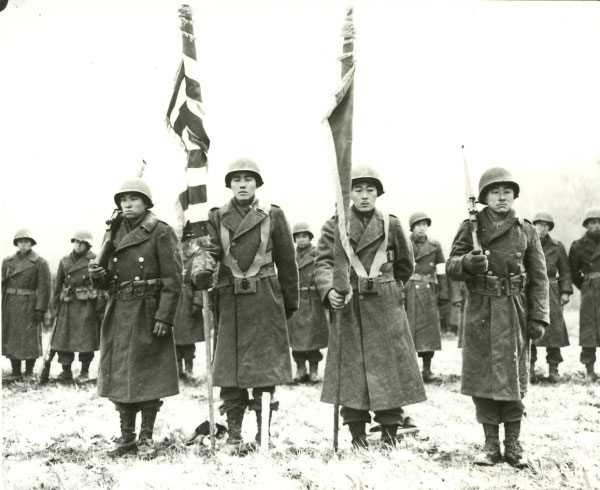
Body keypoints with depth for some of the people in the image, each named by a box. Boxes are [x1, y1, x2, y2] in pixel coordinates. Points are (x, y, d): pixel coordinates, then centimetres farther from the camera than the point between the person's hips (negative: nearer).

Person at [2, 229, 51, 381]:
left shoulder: (40, 263, -2)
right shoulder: (7, 262, 10)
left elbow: (44, 288, -6)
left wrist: (40, 309, -12)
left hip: (29, 305, -4)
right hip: (10, 305, 4)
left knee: (30, 338, -1)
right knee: (10, 338, 6)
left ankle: (29, 372, 11)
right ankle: (15, 372, 16)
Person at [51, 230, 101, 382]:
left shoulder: (94, 260, -1)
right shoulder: (65, 261, 12)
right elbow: (58, 284, 16)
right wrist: (56, 305, 12)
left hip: (87, 305, -4)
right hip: (68, 305, 4)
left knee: (86, 340, -2)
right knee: (62, 337, 1)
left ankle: (84, 372, 10)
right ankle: (66, 371, 10)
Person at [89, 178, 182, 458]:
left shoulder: (161, 233, -6)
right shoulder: (115, 233, 12)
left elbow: (173, 279, -11)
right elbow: (110, 280, 18)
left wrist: (164, 317, -17)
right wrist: (97, 274, -5)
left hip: (148, 313, -6)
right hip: (118, 314, 6)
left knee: (149, 376, 1)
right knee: (119, 375, 8)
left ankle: (146, 437, 14)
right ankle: (127, 436, 21)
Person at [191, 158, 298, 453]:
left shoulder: (273, 216, 5)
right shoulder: (217, 217, 7)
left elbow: (286, 261, 8)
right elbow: (206, 250, -7)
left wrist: (290, 302, 10)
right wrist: (200, 272, -29)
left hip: (265, 300, -1)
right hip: (229, 299, 1)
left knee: (265, 366, 0)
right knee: (228, 367, 2)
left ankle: (262, 434, 10)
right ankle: (234, 435, 11)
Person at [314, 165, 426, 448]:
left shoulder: (391, 225, 6)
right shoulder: (334, 226, 3)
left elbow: (405, 265, 18)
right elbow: (323, 263, -7)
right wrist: (329, 290, -24)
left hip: (386, 309, 1)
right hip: (348, 309, -1)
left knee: (389, 370, 0)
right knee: (351, 370, 1)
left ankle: (389, 433, 10)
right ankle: (357, 434, 11)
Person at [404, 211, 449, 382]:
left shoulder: (435, 246, 11)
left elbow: (442, 272, 10)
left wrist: (443, 293, 2)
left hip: (429, 293, 3)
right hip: (408, 290, -2)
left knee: (429, 329, 2)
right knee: (407, 329, -6)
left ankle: (427, 370, 9)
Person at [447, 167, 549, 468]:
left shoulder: (526, 231, 6)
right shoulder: (471, 228, 4)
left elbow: (539, 278, 5)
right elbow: (451, 267, -1)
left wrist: (538, 317, -3)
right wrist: (467, 262, -23)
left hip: (515, 312, 0)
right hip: (480, 311, 0)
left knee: (513, 378, 2)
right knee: (482, 378, 2)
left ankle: (513, 444, 14)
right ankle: (491, 443, 13)